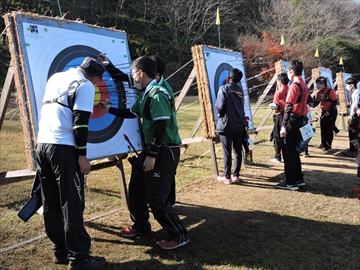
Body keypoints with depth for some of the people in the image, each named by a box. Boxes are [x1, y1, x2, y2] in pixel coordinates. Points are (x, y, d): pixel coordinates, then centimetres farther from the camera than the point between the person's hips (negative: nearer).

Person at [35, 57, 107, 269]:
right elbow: (80, 122, -12)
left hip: (43, 145, 8)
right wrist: (82, 155, -11)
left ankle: (61, 251, 23)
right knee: (72, 205, -2)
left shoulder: (55, 78, 19)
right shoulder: (85, 85, -3)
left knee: (52, 204, 12)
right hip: (63, 149, -8)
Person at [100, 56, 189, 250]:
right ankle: (141, 226, 36)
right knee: (136, 189, 18)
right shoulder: (145, 95, 11)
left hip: (165, 152, -10)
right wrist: (110, 109, 29)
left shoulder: (158, 94, -20)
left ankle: (179, 235, 9)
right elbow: (131, 113, 27)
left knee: (156, 198, -6)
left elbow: (161, 126, -25)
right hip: (152, 149, 10)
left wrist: (152, 155, -23)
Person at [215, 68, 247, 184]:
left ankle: (227, 177, 7)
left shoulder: (224, 88, -9)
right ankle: (236, 175, 15)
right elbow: (242, 105, 14)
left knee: (227, 152, 1)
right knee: (238, 151, 10)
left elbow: (220, 106, -15)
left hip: (226, 124, -5)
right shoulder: (240, 89, 9)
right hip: (239, 124, 5)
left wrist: (220, 113, 3)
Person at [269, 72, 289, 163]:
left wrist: (271, 105, -3)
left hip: (280, 116, -6)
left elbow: (276, 106, -16)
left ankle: (277, 157, 8)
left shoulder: (279, 92, -14)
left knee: (277, 137, 4)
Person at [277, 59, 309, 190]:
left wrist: (284, 126, -23)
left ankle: (291, 182, 4)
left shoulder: (294, 86, -15)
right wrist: (301, 120, 19)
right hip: (300, 120, 9)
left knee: (289, 152, -1)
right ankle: (299, 179, 22)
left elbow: (289, 107, -21)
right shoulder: (304, 86, 12)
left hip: (292, 120, -9)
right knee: (294, 150, 17)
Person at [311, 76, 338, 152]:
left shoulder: (330, 91, -17)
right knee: (323, 128, 11)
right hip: (324, 112, 7)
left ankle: (328, 146, 4)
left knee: (329, 129, -4)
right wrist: (313, 105, -12)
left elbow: (335, 102, -18)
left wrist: (329, 111, -21)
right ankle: (323, 143, 27)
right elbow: (317, 102, 10)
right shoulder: (319, 93, 5)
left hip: (332, 112, -7)